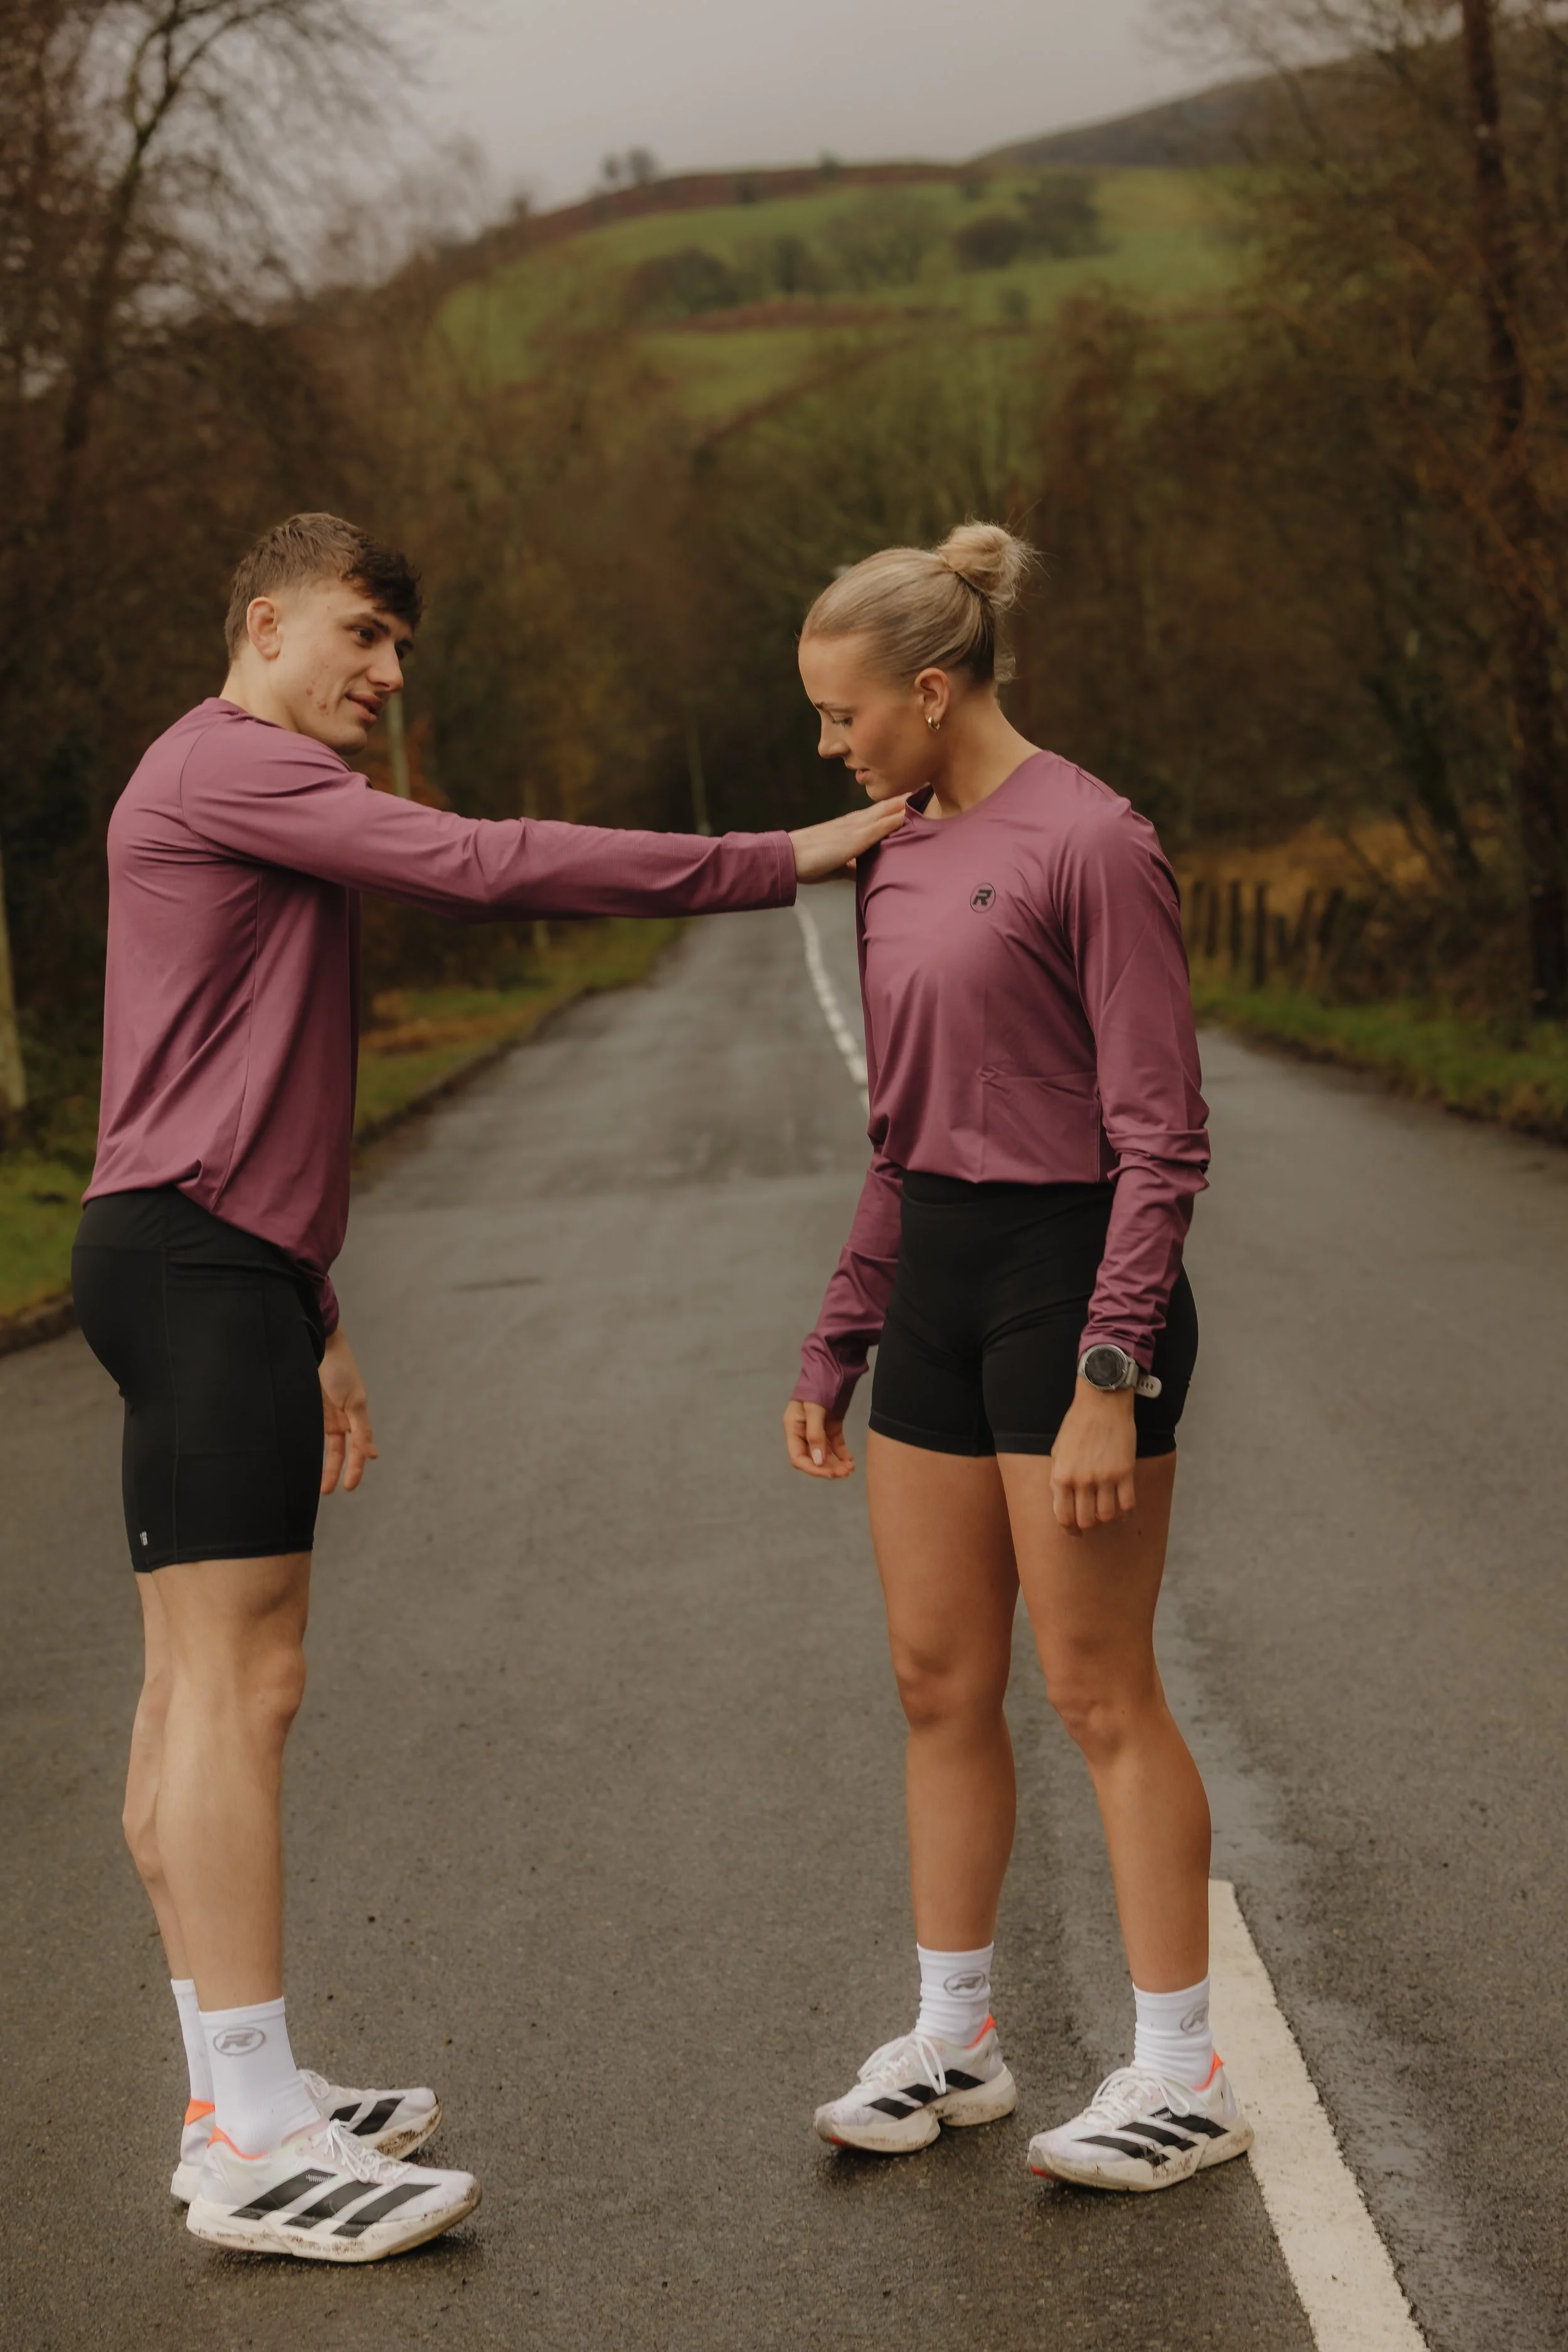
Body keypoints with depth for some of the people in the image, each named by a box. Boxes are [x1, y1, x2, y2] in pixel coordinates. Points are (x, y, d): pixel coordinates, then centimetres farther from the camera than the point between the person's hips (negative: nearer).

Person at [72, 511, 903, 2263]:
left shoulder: (261, 806, 24)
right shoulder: (231, 767, -9)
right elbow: (495, 867, -20)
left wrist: (317, 1332, 24)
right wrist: (779, 862, -16)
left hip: (213, 1273, 11)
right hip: (200, 1262, -11)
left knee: (194, 1689, 9)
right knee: (241, 1684, -13)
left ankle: (240, 2103, 15)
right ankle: (253, 2149, -12)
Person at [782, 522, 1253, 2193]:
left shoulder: (1090, 844, -14)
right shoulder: (897, 862, 11)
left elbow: (1162, 1137, -16)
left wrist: (1107, 1381, -20)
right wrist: (835, 1349, 16)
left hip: (1074, 1278, -8)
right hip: (936, 1284, 8)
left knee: (1099, 1696, -1)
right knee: (938, 1682, 11)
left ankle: (1181, 2073, 12)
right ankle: (950, 2038, 24)